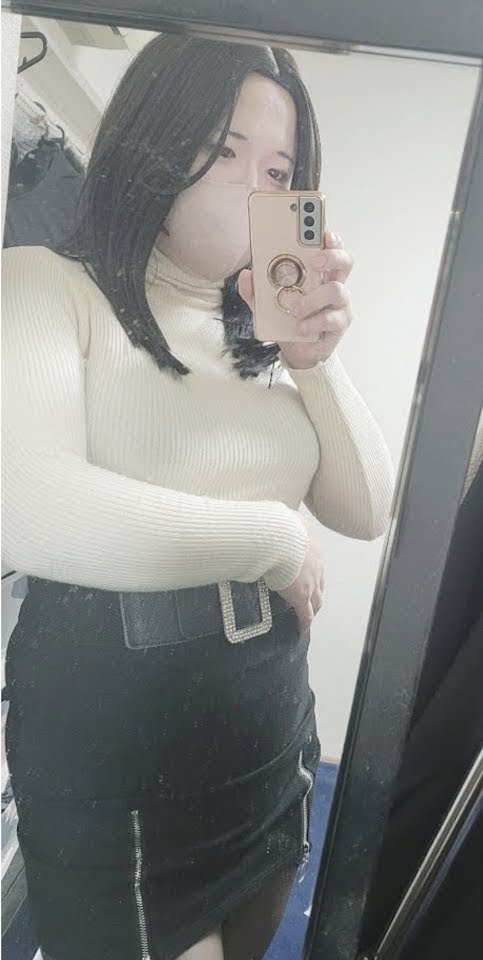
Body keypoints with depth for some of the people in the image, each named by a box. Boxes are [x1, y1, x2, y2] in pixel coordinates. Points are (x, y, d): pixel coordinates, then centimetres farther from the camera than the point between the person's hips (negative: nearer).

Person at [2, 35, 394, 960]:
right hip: (113, 760, -6)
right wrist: (272, 538, -19)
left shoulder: (264, 331, 8)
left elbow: (365, 513, 3)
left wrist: (317, 362, -11)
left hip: (275, 744, 7)